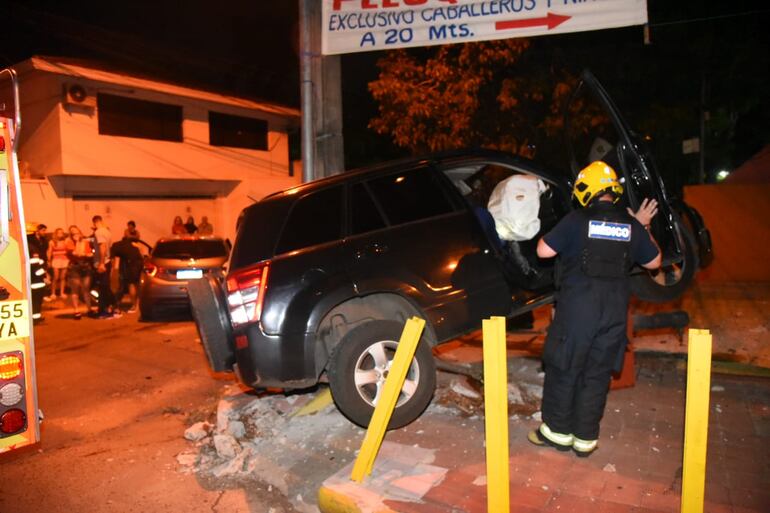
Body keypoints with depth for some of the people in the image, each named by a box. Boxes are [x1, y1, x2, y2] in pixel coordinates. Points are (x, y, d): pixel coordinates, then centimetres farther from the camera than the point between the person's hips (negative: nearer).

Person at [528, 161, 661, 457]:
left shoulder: (577, 220, -8)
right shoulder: (631, 225, 4)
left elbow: (544, 251, -8)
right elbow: (653, 262, 16)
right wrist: (643, 227, 26)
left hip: (577, 309, -4)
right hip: (615, 312, 4)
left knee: (563, 369, 10)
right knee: (597, 375, 12)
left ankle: (558, 431, 21)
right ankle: (585, 438, 21)